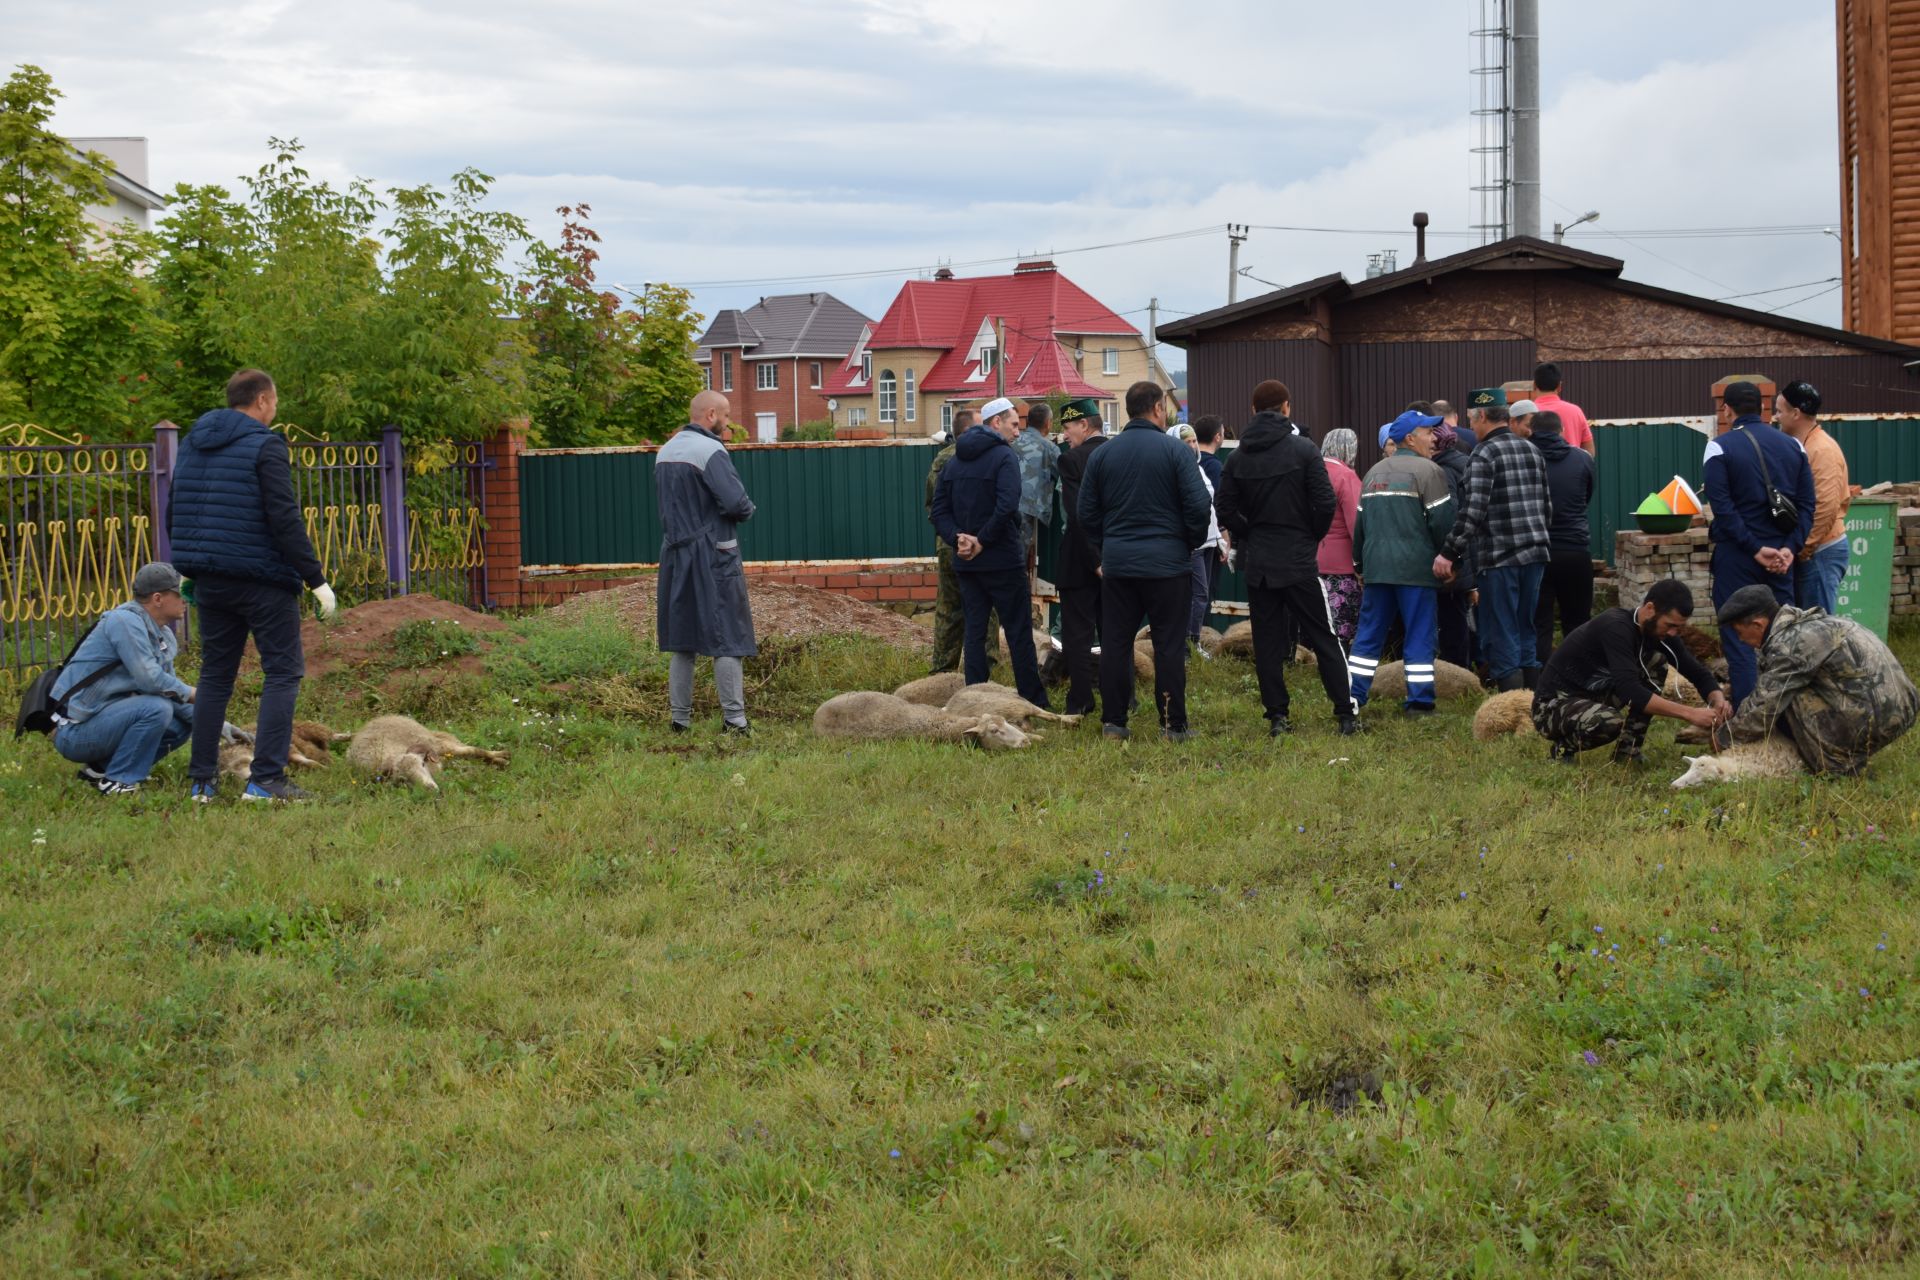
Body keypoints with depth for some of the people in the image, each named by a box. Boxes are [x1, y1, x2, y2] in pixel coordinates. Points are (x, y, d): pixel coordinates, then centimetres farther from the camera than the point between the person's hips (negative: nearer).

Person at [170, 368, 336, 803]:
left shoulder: (192, 444, 12)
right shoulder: (264, 446, -10)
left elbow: (174, 515, 17)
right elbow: (285, 519, -16)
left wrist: (187, 570, 28)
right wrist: (316, 579, -14)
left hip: (210, 582, 7)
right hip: (262, 579, -7)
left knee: (215, 676, 13)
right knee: (283, 673, -1)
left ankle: (202, 780, 12)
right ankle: (265, 778, -10)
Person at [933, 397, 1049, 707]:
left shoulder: (955, 461, 11)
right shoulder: (1004, 456, -10)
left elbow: (939, 510, 6)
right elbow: (1007, 507, -24)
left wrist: (957, 539, -5)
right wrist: (982, 541, -15)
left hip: (966, 563, 6)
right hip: (1003, 560, -6)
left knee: (974, 631, 9)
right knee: (1019, 633, 0)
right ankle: (1033, 701, 3)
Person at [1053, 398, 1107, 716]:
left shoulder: (1072, 459, -13)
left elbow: (1076, 515, -19)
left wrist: (1093, 561, -16)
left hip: (1082, 559, -6)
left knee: (1077, 633, 1)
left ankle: (1081, 702, 1)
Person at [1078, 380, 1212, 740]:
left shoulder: (1102, 454, 5)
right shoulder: (1176, 451, -7)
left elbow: (1087, 511, 9)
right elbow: (1198, 505, -10)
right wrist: (1193, 542, 7)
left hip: (1117, 564, 3)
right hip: (1167, 562, -3)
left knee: (1115, 643, 9)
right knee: (1169, 644, 2)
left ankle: (1113, 721, 10)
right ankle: (1172, 724, 3)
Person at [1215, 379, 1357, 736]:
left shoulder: (1238, 457, 2)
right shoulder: (1303, 449, -8)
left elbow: (1227, 510, 1)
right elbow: (1325, 503, -12)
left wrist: (1251, 537, 12)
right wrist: (1312, 537, 4)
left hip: (1257, 562, 3)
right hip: (1299, 559, -3)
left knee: (1267, 640, 7)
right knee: (1322, 637, 2)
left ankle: (1276, 715, 5)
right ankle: (1345, 711, 0)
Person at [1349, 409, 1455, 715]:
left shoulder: (1374, 472, 15)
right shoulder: (1427, 471, -7)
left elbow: (1360, 522, 18)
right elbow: (1442, 520, -11)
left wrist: (1360, 564, 26)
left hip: (1376, 567, 6)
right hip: (1416, 568, -6)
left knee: (1369, 633, 10)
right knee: (1420, 635, 0)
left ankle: (1352, 697, 7)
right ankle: (1419, 701, -1)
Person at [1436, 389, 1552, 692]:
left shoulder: (1484, 455, -10)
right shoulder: (1532, 451, 13)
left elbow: (1472, 511, -17)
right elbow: (1547, 507, 17)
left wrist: (1449, 553, -13)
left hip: (1500, 559, -7)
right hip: (1534, 556, 7)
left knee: (1500, 639, -2)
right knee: (1525, 634, 15)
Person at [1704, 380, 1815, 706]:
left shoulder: (1720, 447, -7)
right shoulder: (1792, 446, 8)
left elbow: (1722, 507, -15)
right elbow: (1807, 504, 1)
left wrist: (1756, 550, -15)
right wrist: (1790, 548, -7)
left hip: (1737, 556, -4)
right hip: (1780, 556, 4)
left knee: (1738, 636, 0)